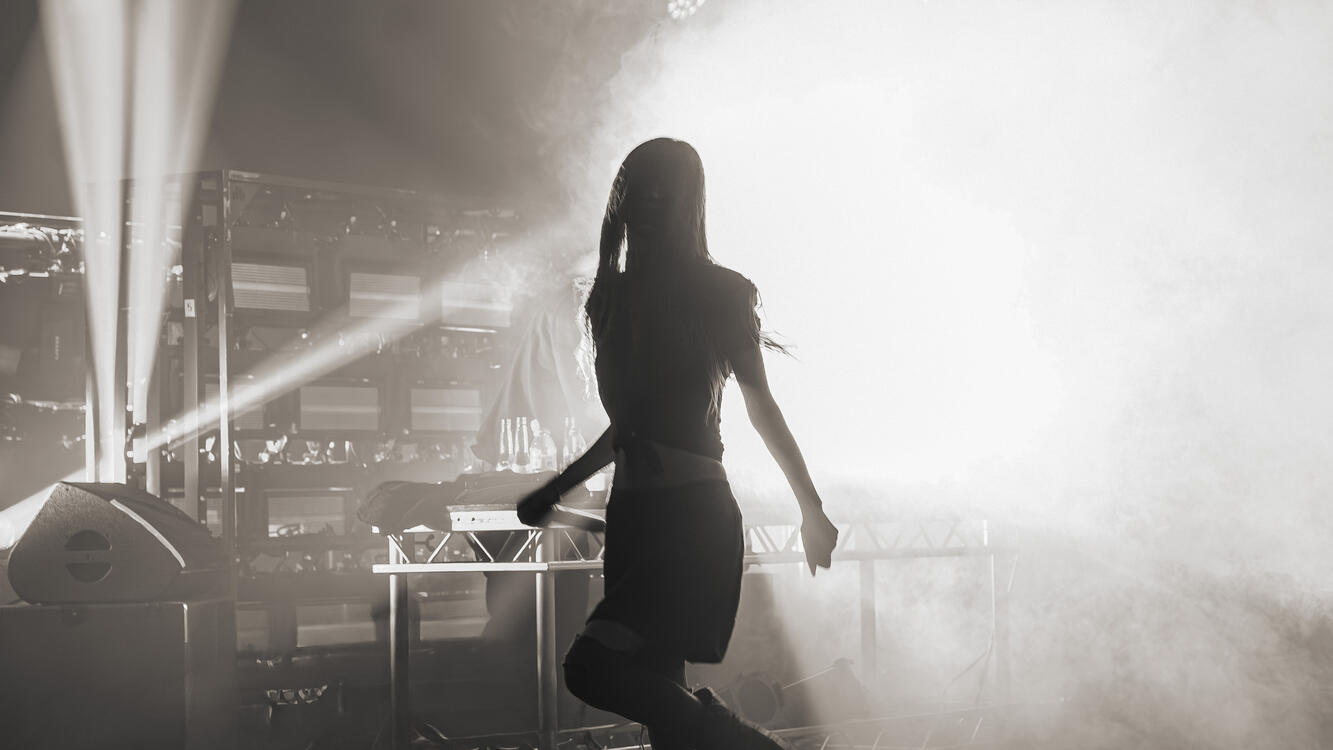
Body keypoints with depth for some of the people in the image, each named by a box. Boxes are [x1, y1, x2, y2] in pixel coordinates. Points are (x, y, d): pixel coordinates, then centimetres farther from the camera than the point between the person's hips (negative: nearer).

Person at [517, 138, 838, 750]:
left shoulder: (721, 290, -1)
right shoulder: (613, 296, 14)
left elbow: (760, 404, 4)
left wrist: (811, 506, 4)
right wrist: (555, 490, 26)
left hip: (695, 513, -6)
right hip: (633, 511, 6)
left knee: (591, 667, -20)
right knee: (658, 688, 4)